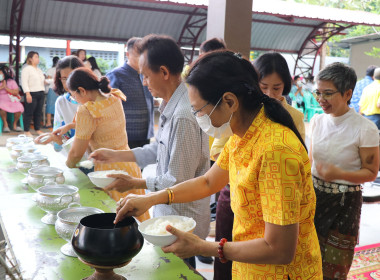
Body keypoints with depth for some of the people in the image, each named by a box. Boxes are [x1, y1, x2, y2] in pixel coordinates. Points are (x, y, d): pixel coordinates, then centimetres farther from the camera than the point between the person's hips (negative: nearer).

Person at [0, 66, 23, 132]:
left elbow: (16, 92, -5)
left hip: (12, 100, 0)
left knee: (19, 108, -31)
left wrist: (6, 88, -12)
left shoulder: (11, 81, 4)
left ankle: (14, 124, -6)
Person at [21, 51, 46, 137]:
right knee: (29, 113, -5)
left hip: (41, 93, 7)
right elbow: (24, 82, -11)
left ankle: (38, 129, 18)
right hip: (32, 94, -7)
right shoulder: (26, 69, -4)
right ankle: (27, 131, 1)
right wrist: (28, 94, -18)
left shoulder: (39, 70, 21)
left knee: (39, 113, 9)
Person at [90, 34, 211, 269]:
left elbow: (178, 182, -25)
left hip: (182, 220, -9)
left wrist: (134, 184, -13)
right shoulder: (171, 106, 3)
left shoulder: (183, 116, -28)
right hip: (168, 213, 9)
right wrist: (116, 155, 12)